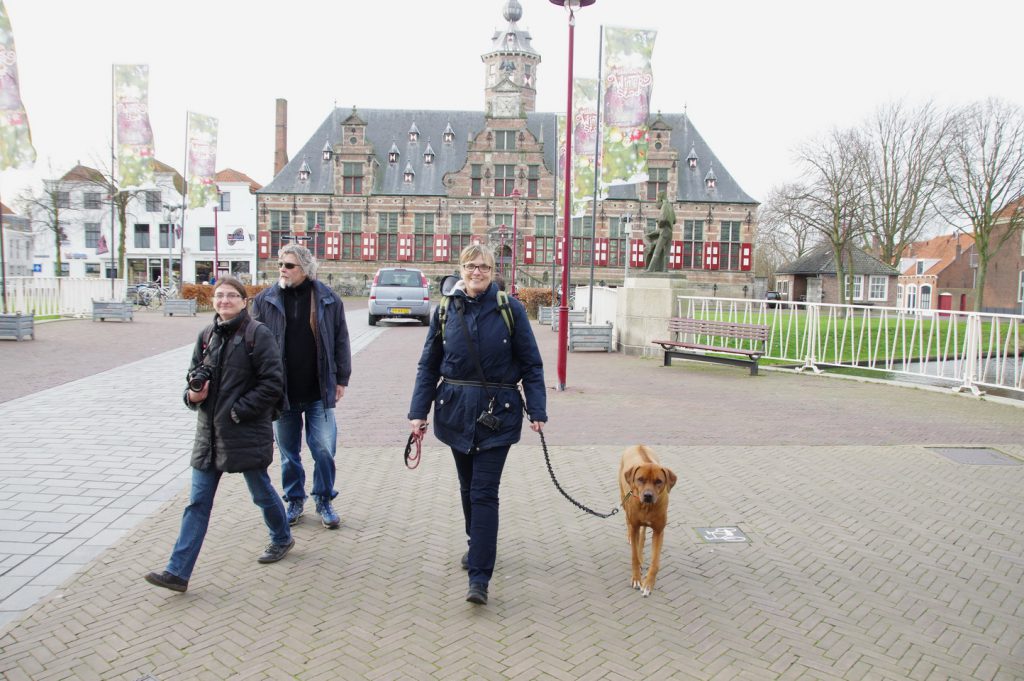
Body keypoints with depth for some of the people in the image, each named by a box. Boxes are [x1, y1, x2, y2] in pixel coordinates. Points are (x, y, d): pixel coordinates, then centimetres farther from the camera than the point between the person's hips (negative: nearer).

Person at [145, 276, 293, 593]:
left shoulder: (257, 334, -10)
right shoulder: (207, 336, 8)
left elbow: (272, 383, -13)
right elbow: (194, 375, 17)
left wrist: (238, 411, -16)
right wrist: (193, 394, -6)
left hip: (247, 432, -5)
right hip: (209, 433, 5)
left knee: (262, 492, 14)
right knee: (198, 502, 5)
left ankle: (282, 538, 40)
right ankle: (178, 571, 8)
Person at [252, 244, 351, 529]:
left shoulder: (328, 299, -3)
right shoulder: (265, 300, -1)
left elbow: (341, 341, 3)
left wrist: (341, 379, 3)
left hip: (319, 391, -1)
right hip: (282, 391, 1)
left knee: (324, 449, 3)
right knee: (289, 453, 13)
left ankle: (324, 501, 21)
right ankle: (295, 500, 30)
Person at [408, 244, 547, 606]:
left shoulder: (510, 308, -6)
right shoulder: (446, 311, 2)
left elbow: (531, 363, -4)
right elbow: (429, 365, 6)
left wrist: (537, 410, -9)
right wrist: (419, 411, 1)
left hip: (497, 413, -3)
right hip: (456, 410, 4)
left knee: (484, 492, -7)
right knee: (468, 487, 17)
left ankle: (479, 577, -4)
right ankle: (477, 546, 40)